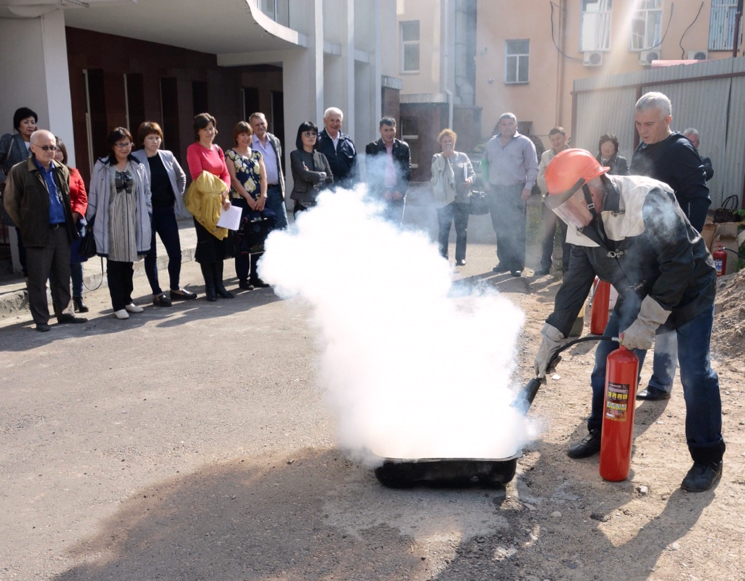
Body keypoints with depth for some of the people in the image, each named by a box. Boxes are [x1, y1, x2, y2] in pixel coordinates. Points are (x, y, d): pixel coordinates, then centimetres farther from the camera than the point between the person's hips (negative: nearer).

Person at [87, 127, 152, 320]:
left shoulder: (138, 167, 7)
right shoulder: (102, 167, -1)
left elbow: (146, 194, 8)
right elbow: (93, 194, 0)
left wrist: (146, 219, 4)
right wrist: (91, 219, -2)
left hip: (133, 221, 3)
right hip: (110, 221, -3)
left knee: (128, 263, 11)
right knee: (114, 264, 2)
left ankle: (127, 300, 23)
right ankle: (118, 305, 7)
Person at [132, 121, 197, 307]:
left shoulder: (167, 156, 6)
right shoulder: (135, 159, -9)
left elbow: (181, 177, 19)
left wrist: (178, 197, 12)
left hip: (167, 210, 4)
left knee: (176, 252, 5)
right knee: (151, 254, 5)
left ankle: (176, 289, 23)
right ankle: (157, 294, 14)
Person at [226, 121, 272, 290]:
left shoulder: (257, 154, 14)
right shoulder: (230, 155, 2)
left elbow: (263, 177, 6)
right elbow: (233, 178, -7)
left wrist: (262, 197, -9)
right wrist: (248, 198, -14)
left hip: (259, 202, 5)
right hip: (240, 201, -4)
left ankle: (256, 276, 14)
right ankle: (243, 278, 3)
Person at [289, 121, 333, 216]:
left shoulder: (321, 156, 15)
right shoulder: (296, 155, 4)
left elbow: (330, 180, 7)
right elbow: (304, 175, -10)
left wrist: (313, 177, -6)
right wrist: (321, 175, 4)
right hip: (303, 204, -4)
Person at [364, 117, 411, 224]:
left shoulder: (403, 147, 9)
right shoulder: (371, 148, 4)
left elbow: (407, 171, 7)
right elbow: (370, 172, 1)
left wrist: (401, 191, -6)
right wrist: (382, 192, -9)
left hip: (398, 194, 2)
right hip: (379, 195, -1)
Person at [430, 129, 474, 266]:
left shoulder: (462, 157, 9)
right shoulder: (437, 158, 6)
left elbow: (471, 172, 12)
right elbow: (436, 172, -12)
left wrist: (469, 180, -9)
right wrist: (444, 155, -14)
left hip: (462, 198, 1)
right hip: (444, 198, -1)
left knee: (462, 230, 4)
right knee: (443, 230, 2)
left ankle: (460, 257, 12)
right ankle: (442, 257, 9)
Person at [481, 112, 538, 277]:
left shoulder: (524, 142, 1)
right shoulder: (491, 143, 14)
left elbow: (532, 167, -2)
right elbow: (484, 163, 21)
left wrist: (528, 187, -11)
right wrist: (486, 183, 8)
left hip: (515, 191, -5)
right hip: (495, 191, 5)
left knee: (517, 230, -7)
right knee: (500, 229, 8)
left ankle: (517, 265, -3)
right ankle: (504, 261, 17)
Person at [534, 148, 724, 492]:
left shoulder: (649, 201, -32)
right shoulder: (582, 224, -11)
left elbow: (679, 264, -30)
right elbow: (575, 284, -4)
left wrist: (648, 321, -30)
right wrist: (551, 340, -6)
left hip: (689, 290, -6)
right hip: (636, 295, 6)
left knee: (695, 373, -10)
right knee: (607, 360, 3)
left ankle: (708, 458, 8)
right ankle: (601, 435, 23)